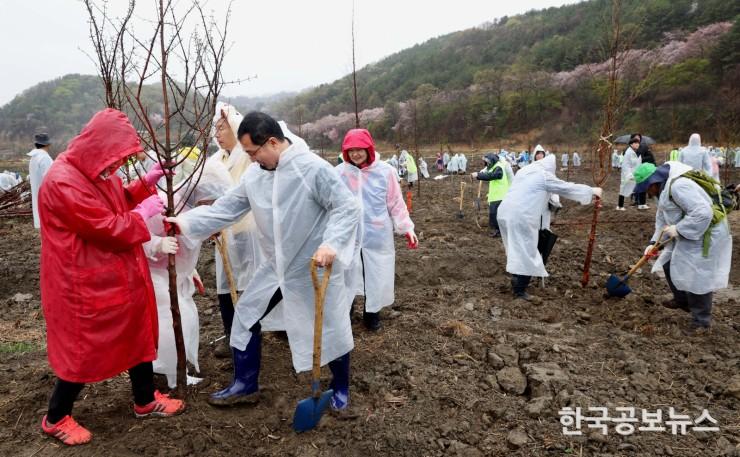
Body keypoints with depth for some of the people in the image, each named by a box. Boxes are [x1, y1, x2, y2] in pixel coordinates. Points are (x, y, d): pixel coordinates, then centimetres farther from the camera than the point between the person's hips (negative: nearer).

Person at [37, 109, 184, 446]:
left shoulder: (97, 172, 4)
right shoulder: (63, 183, -25)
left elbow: (118, 204, 18)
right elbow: (109, 230, -25)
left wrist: (146, 182, 5)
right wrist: (143, 213, -12)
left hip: (120, 277, 10)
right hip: (86, 285, -9)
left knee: (136, 334, 18)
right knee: (85, 350, 7)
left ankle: (145, 400, 36)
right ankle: (56, 419, 31)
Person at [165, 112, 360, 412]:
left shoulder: (314, 169, -22)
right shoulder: (254, 174, -1)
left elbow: (347, 208, -21)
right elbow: (226, 208, 1)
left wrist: (330, 244, -34)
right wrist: (185, 223, -8)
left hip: (314, 267, -6)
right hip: (275, 265, 7)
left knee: (331, 328, 7)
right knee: (246, 316, 12)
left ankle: (341, 389, 32)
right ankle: (245, 385, 30)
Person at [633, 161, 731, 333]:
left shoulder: (678, 185, -27)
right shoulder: (663, 188, 8)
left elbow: (702, 213, -34)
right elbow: (662, 218, 14)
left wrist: (678, 229, -25)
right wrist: (654, 242, 7)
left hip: (705, 234, -11)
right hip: (688, 233, 11)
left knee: (696, 276, -4)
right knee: (670, 265, 18)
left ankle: (702, 320, 11)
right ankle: (682, 301, 36)